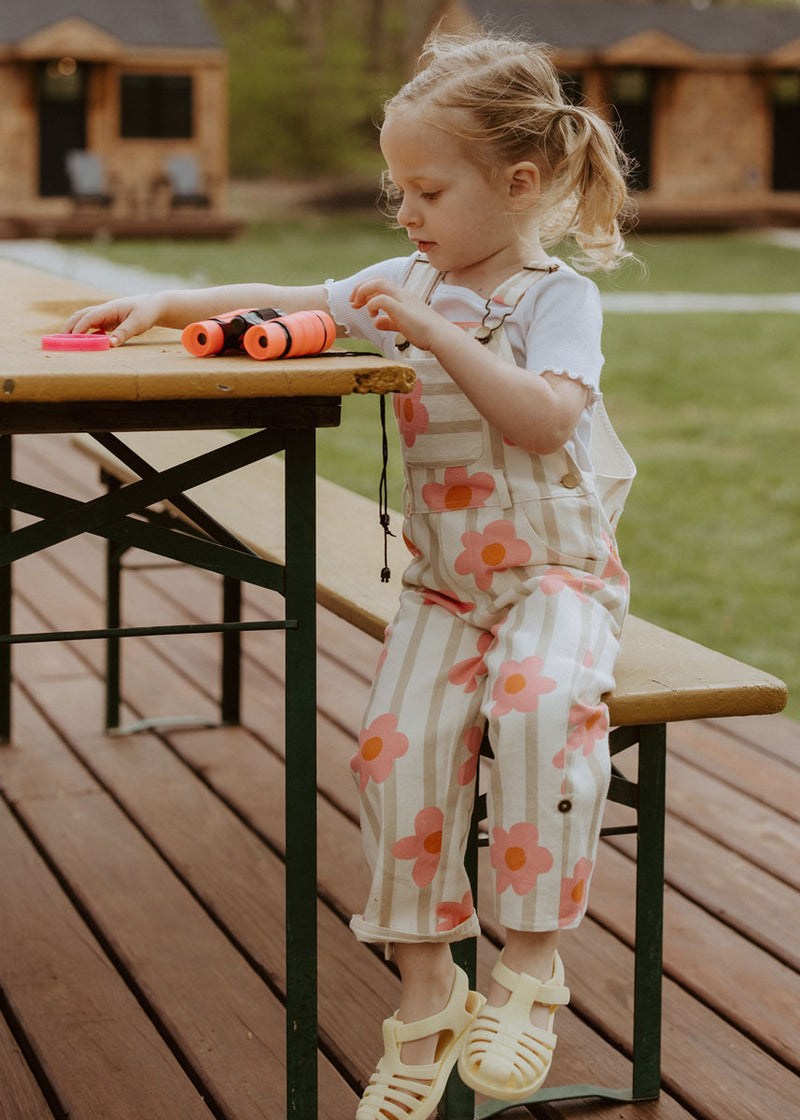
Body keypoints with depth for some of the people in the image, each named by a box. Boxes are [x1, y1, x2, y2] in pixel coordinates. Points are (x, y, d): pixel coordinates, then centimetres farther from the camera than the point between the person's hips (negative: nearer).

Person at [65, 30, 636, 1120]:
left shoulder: (558, 295, -7)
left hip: (556, 570, -4)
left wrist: (437, 334, -27)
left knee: (540, 703, -35)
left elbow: (544, 418, -25)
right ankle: (426, 993, -10)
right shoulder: (407, 282, 11)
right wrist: (166, 304, 8)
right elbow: (286, 303, 18)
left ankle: (531, 960, -22)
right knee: (399, 737, -21)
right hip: (446, 578, 5)